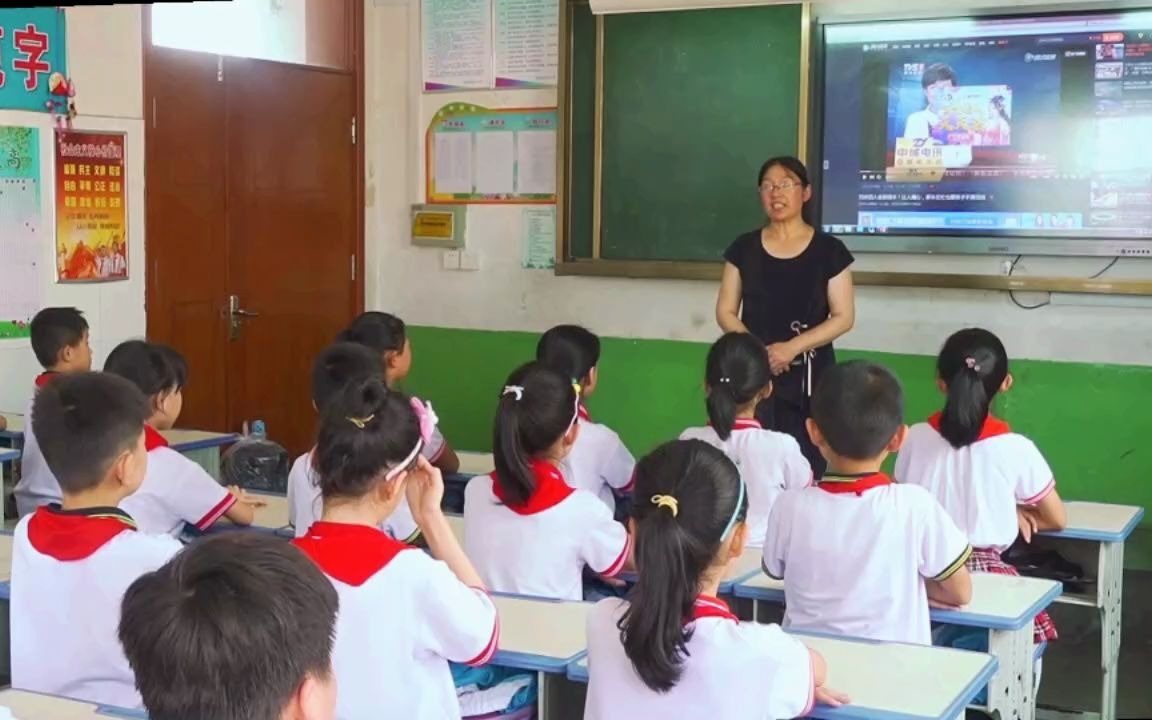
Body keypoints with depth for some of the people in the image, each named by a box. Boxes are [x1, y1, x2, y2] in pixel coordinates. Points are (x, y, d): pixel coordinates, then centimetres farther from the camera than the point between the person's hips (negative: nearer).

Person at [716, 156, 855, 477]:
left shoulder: (829, 250, 1)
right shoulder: (744, 248, 7)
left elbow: (844, 316, -1)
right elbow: (725, 312, 7)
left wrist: (793, 347, -15)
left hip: (810, 374, -1)